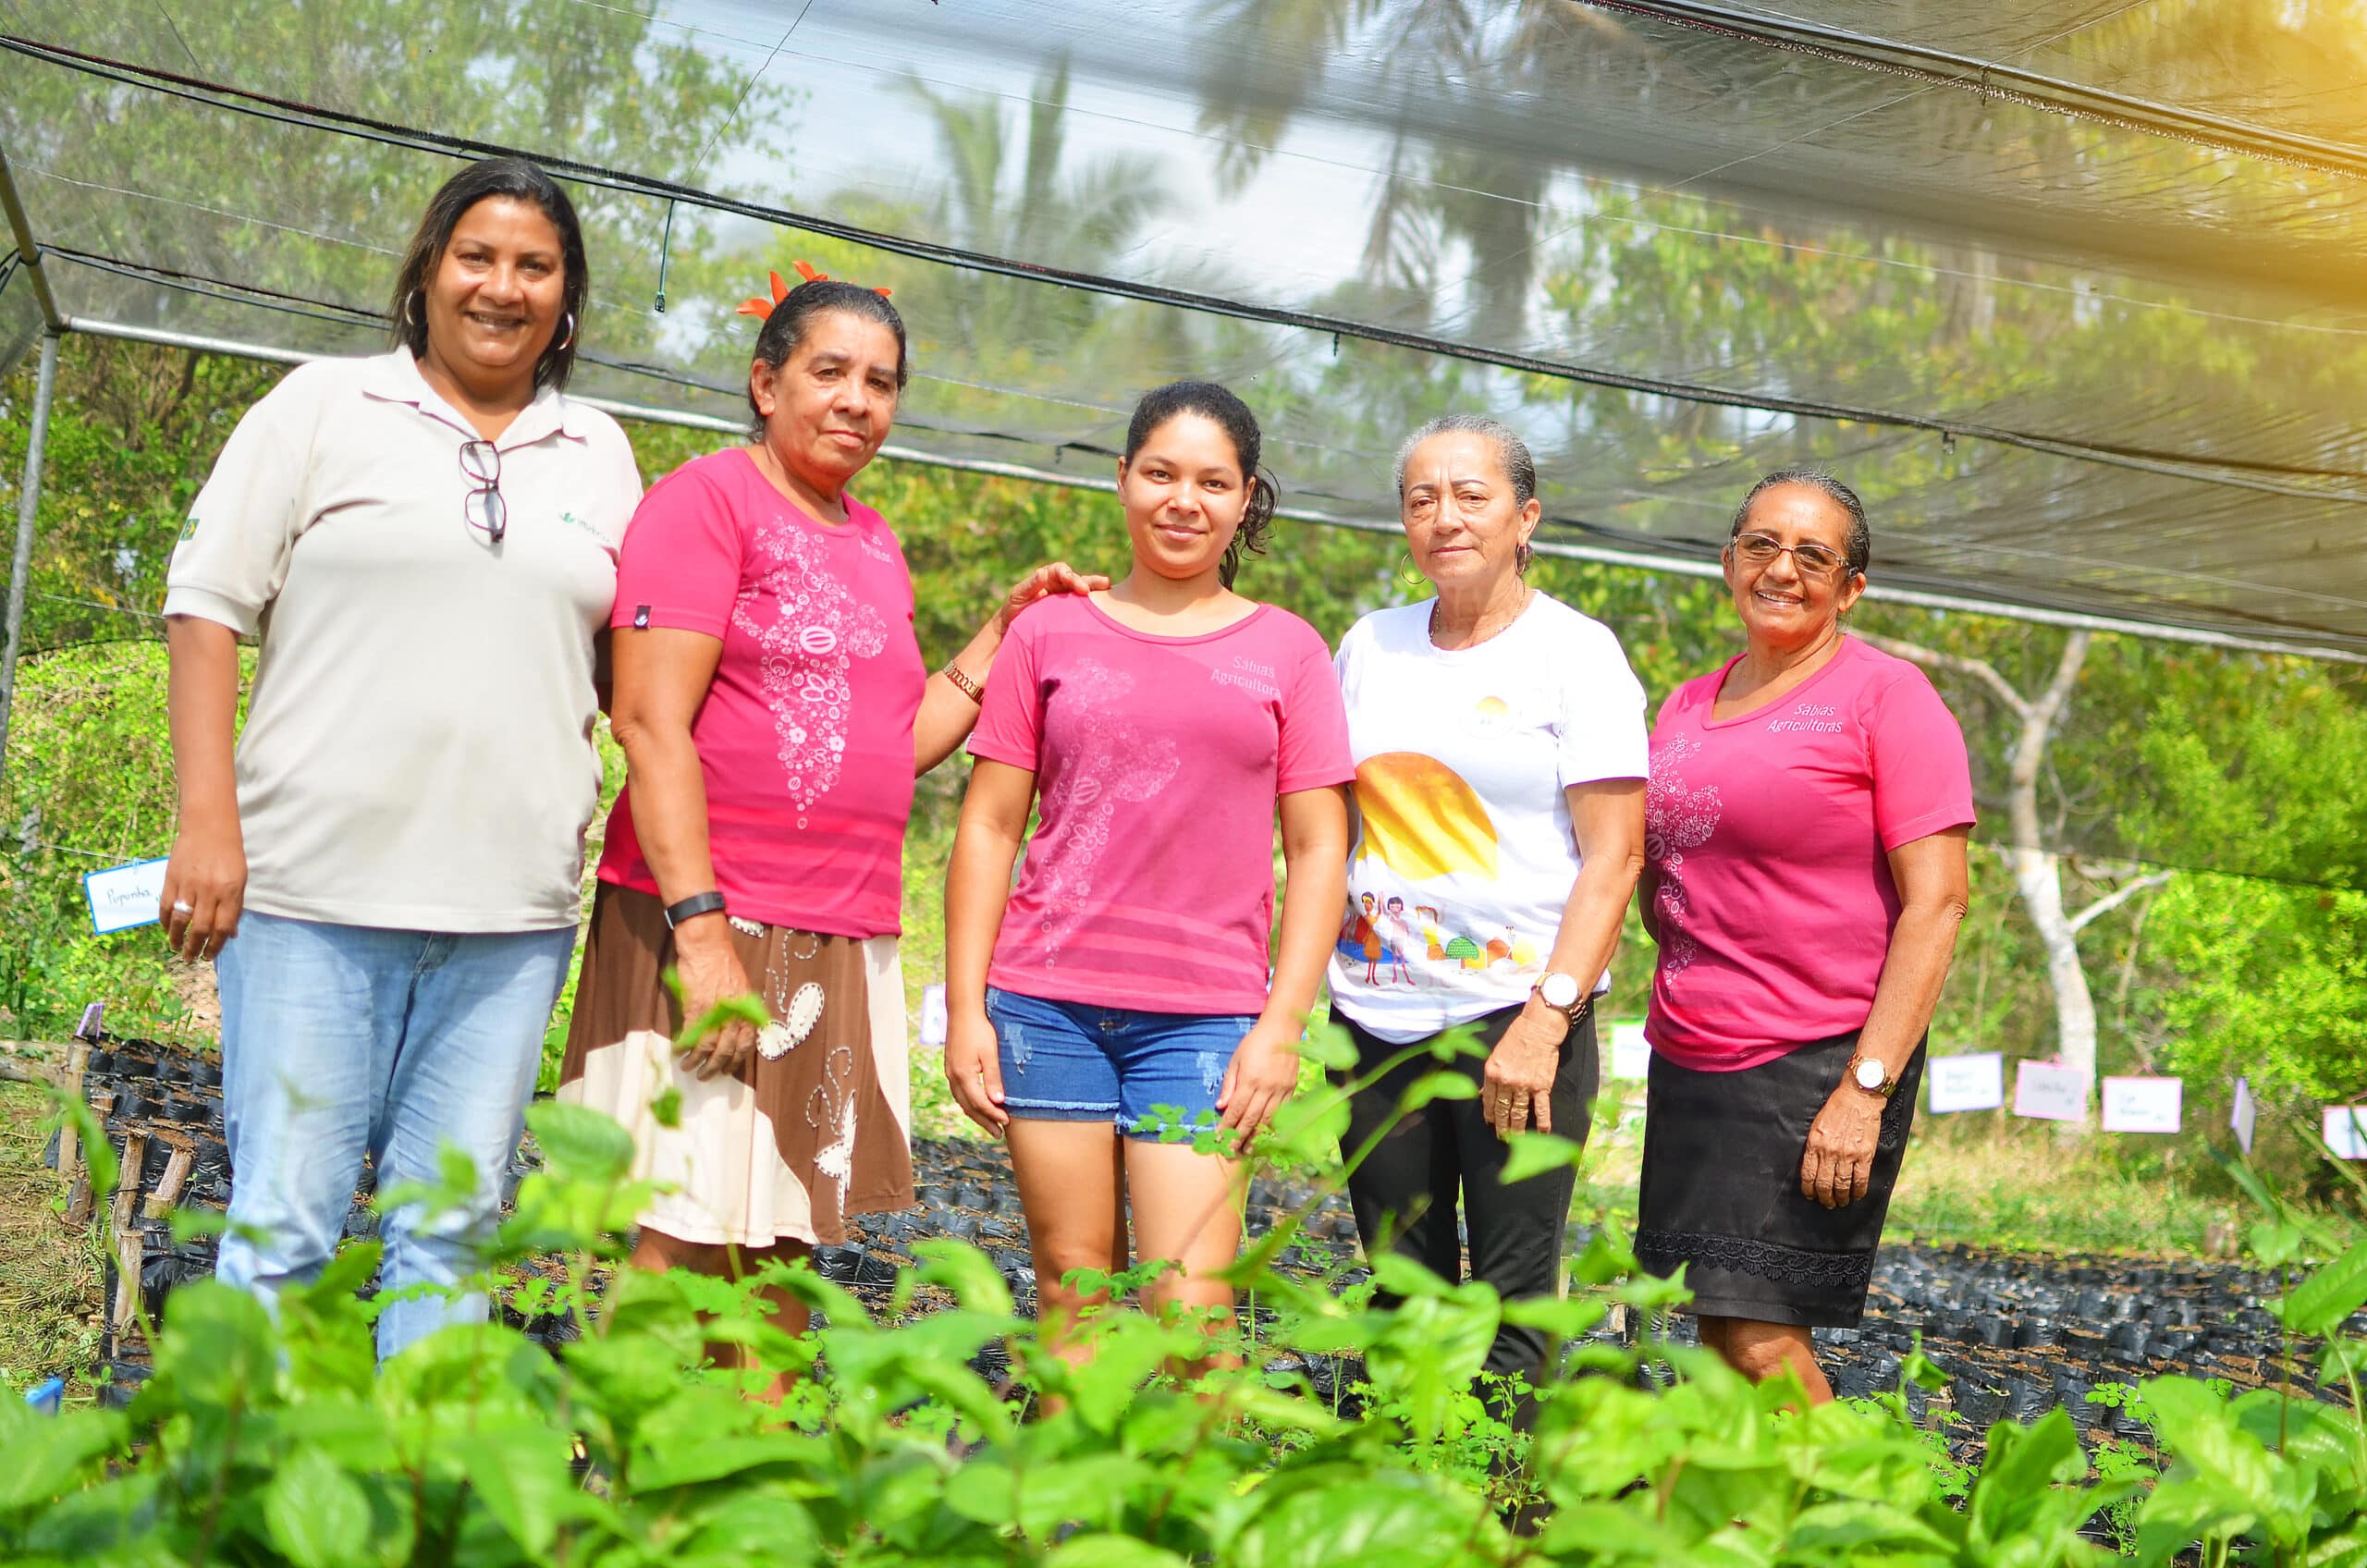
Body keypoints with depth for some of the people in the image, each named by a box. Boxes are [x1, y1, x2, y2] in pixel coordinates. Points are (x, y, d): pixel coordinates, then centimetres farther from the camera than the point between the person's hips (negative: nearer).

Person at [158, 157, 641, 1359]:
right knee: (285, 1221, -3)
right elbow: (206, 605, 2)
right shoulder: (324, 406, 7)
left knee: (451, 1230, 4)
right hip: (313, 892, -3)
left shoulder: (598, 454, 16)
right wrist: (207, 818, -8)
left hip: (511, 907, 3)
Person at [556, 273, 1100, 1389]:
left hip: (846, 948, 7)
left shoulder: (875, 544, 18)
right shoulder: (709, 498, -4)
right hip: (707, 929, -7)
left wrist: (1005, 629, 12)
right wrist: (702, 926, -20)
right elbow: (650, 724, -12)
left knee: (780, 1250, 9)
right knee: (683, 1244, -5)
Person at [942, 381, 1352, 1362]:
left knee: (1190, 1308, -9)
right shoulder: (1050, 632, 10)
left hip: (1206, 1015, -1)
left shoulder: (1287, 651, 9)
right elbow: (987, 828, 9)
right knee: (1073, 1292, 2)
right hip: (1046, 1002, 1)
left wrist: (1282, 1024, -2)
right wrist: (964, 1008, 2)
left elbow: (1318, 850, 7)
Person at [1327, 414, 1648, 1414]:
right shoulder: (1369, 646, 11)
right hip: (1376, 1014, 4)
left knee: (1511, 1301, -4)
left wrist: (1543, 1021, -17)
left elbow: (1614, 856, -8)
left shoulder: (1576, 653, -2)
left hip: (1520, 1012, -4)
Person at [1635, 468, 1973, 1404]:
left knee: (1762, 1341, -11)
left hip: (1822, 1061, -6)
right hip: (1687, 1062, 6)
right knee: (1717, 1331, 5)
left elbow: (1937, 902, -12)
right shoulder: (1686, 708, 14)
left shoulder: (1886, 696, -5)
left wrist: (1866, 1090, -18)